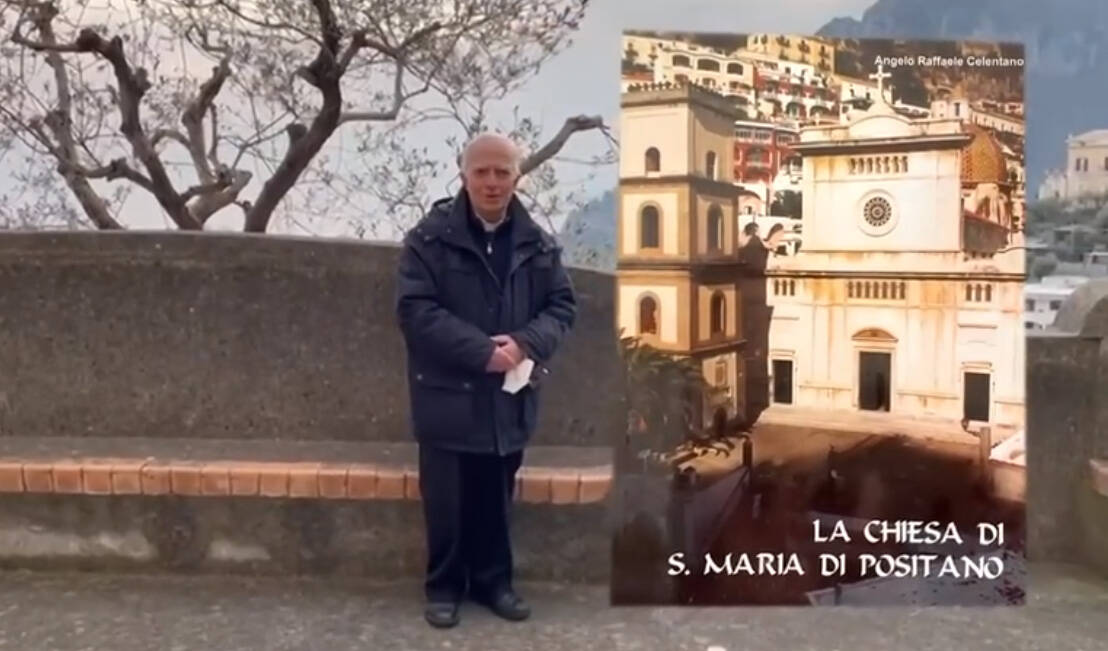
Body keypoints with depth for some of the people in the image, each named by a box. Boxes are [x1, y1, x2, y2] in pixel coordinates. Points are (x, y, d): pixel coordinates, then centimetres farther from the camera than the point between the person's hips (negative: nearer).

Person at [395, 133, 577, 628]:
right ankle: (444, 586, 25)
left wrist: (526, 343, -13)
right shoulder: (430, 237, -7)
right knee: (447, 502, 7)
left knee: (497, 500, 15)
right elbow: (415, 309, -14)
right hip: (448, 395, -3)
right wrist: (481, 351, -21)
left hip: (509, 397, 3)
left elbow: (563, 305, 7)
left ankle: (493, 580, 32)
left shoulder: (538, 244, 5)